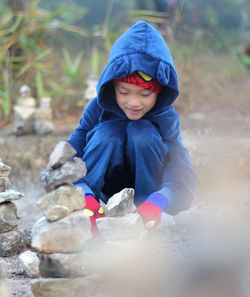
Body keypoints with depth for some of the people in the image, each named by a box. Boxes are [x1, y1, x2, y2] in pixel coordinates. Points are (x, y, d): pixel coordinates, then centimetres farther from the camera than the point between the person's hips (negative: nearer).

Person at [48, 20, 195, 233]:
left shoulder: (166, 118, -19)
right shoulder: (98, 109, -17)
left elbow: (181, 171, -32)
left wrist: (157, 202, -55)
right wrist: (85, 197, -47)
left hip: (146, 196, 0)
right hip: (100, 194, 0)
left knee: (144, 132, -26)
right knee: (107, 132, -27)